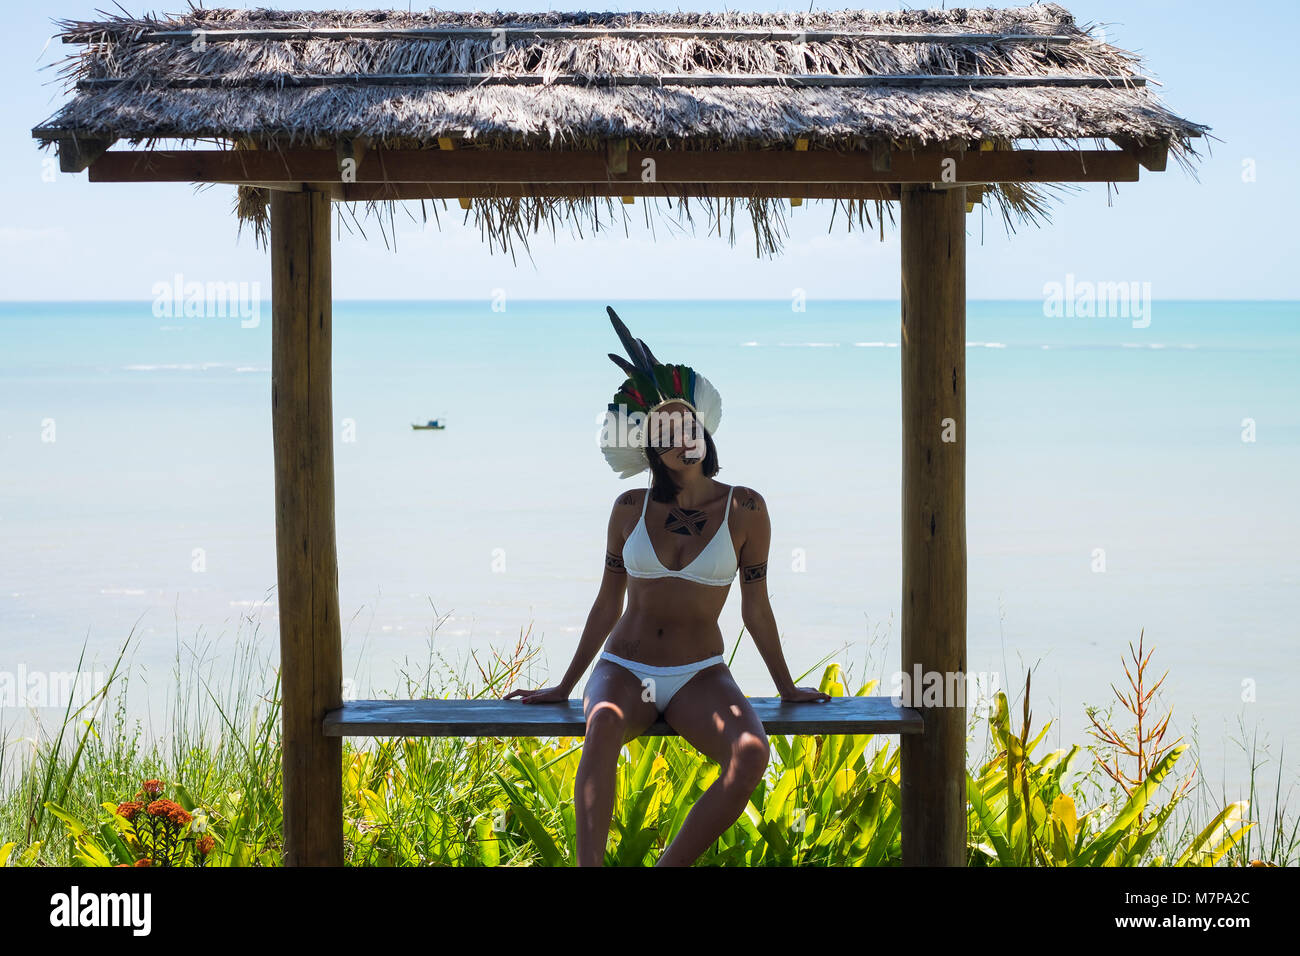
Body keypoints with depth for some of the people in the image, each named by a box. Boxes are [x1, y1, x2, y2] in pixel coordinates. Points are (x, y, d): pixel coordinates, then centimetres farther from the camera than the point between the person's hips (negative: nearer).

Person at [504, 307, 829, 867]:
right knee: (603, 725, -38)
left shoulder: (744, 510, 1)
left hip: (699, 677, 0)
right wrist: (563, 687, 17)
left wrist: (787, 688, 14)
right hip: (624, 670, 0)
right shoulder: (631, 509, 5)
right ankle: (590, 865, -51)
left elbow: (755, 610, 9)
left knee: (751, 755, -33)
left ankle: (668, 869, -27)